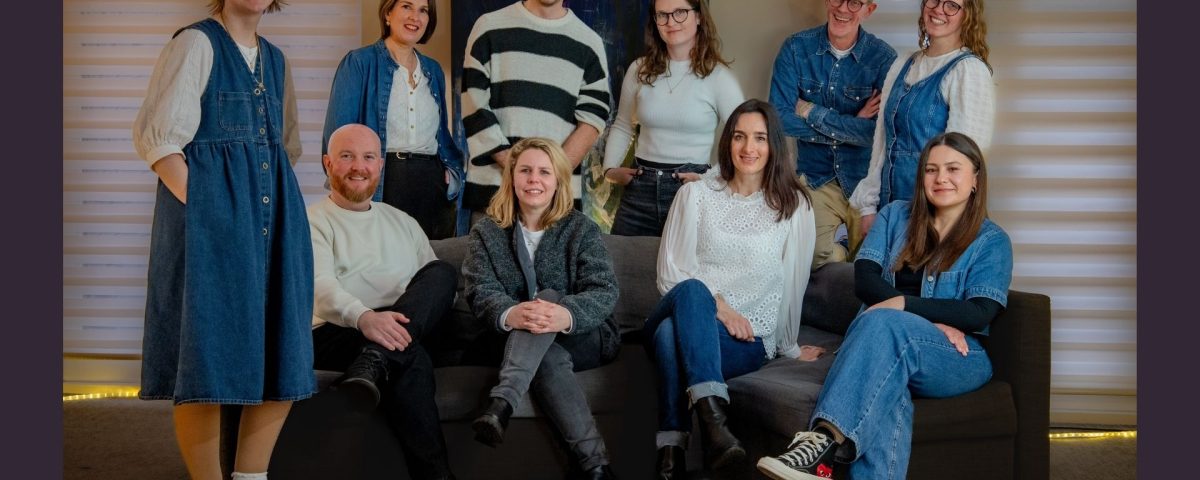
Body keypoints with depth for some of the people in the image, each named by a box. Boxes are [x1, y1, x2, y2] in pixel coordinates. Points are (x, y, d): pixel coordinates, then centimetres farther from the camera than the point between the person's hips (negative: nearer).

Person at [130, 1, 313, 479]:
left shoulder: (275, 59, 16)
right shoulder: (196, 43, -3)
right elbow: (157, 136, -11)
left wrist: (274, 200, 11)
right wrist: (201, 209, -17)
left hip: (272, 218, 7)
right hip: (211, 217, -7)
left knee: (281, 354, 6)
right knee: (210, 349, -5)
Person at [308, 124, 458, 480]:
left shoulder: (403, 222, 25)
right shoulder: (312, 222, 6)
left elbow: (439, 287, 20)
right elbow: (320, 286, -14)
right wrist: (364, 317, -36)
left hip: (407, 332, 5)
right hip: (338, 334, -5)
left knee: (443, 272, -23)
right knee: (409, 356, -37)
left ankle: (374, 361, -42)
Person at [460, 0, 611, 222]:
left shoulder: (589, 43, 9)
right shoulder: (490, 27, 7)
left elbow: (592, 119, 2)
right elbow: (473, 105, 0)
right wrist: (510, 163, -11)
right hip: (491, 186, 0)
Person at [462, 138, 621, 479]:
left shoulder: (581, 228, 1)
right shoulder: (487, 232, 6)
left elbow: (605, 291, -12)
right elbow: (481, 292, -9)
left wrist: (566, 316, -37)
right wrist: (509, 315, -35)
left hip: (587, 339, -1)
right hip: (521, 344, 1)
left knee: (546, 297, -32)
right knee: (548, 358, -35)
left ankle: (501, 403, -48)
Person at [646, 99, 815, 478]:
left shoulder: (793, 205, 8)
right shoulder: (695, 194, 9)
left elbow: (793, 280, 11)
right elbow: (671, 273, 3)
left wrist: (788, 347, 15)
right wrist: (719, 307, -11)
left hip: (748, 340, -1)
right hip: (696, 315, 1)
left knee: (673, 332, -36)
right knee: (692, 290, -38)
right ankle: (713, 420, -53)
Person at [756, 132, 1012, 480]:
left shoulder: (992, 241, 11)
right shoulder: (896, 216, 19)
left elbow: (980, 314, -4)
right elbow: (864, 281, 4)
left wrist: (903, 304, -18)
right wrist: (931, 321, -10)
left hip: (957, 358, -2)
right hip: (889, 346, 3)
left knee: (882, 324, -37)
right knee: (888, 386, -38)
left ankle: (826, 438, -53)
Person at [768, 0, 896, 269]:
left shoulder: (883, 57, -11)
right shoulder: (796, 48, -6)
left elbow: (878, 132, -20)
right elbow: (780, 118, -14)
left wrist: (811, 112, -18)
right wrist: (852, 127, -17)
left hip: (865, 180, -1)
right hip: (814, 177, 1)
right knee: (811, 262, 4)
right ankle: (842, 253, 35)